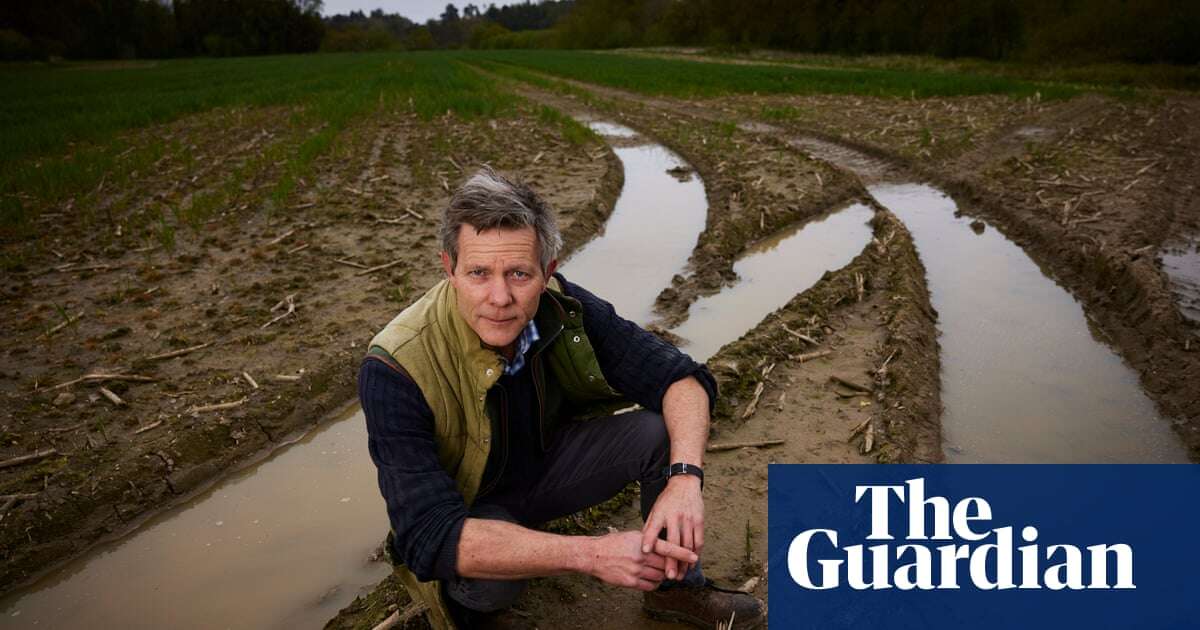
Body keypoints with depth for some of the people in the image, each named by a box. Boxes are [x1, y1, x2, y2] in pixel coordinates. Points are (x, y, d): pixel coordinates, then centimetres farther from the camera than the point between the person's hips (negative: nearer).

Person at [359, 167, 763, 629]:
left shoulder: (559, 306, -21)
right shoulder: (395, 370, -34)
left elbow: (682, 379, -17)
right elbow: (431, 536, -38)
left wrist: (685, 478, -37)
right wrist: (590, 553, -44)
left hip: (548, 461, 4)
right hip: (465, 510, -4)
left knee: (665, 429, -16)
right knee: (485, 578, -36)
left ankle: (677, 586, 6)